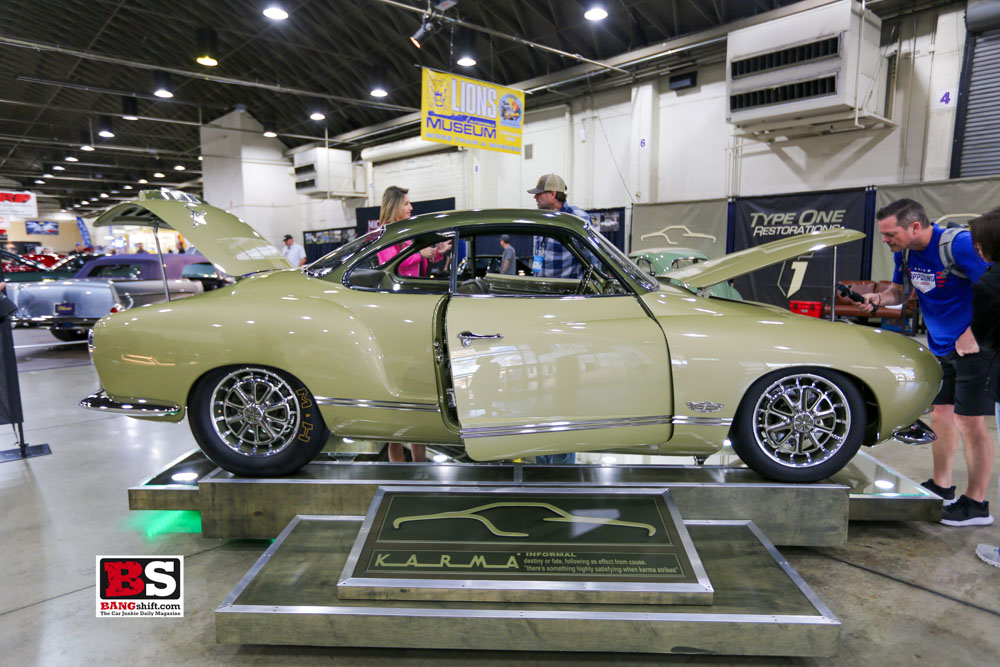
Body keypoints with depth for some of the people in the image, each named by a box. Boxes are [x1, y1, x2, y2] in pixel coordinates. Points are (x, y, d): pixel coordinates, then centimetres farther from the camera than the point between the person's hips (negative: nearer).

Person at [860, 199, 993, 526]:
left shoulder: (959, 244, -24)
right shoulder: (904, 251, -1)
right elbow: (900, 290, 11)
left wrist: (974, 335, -24)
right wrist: (879, 298, -11)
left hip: (975, 345, -7)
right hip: (940, 347, 8)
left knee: (970, 423, -3)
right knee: (940, 416, 14)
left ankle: (976, 504, 10)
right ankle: (941, 488, 28)